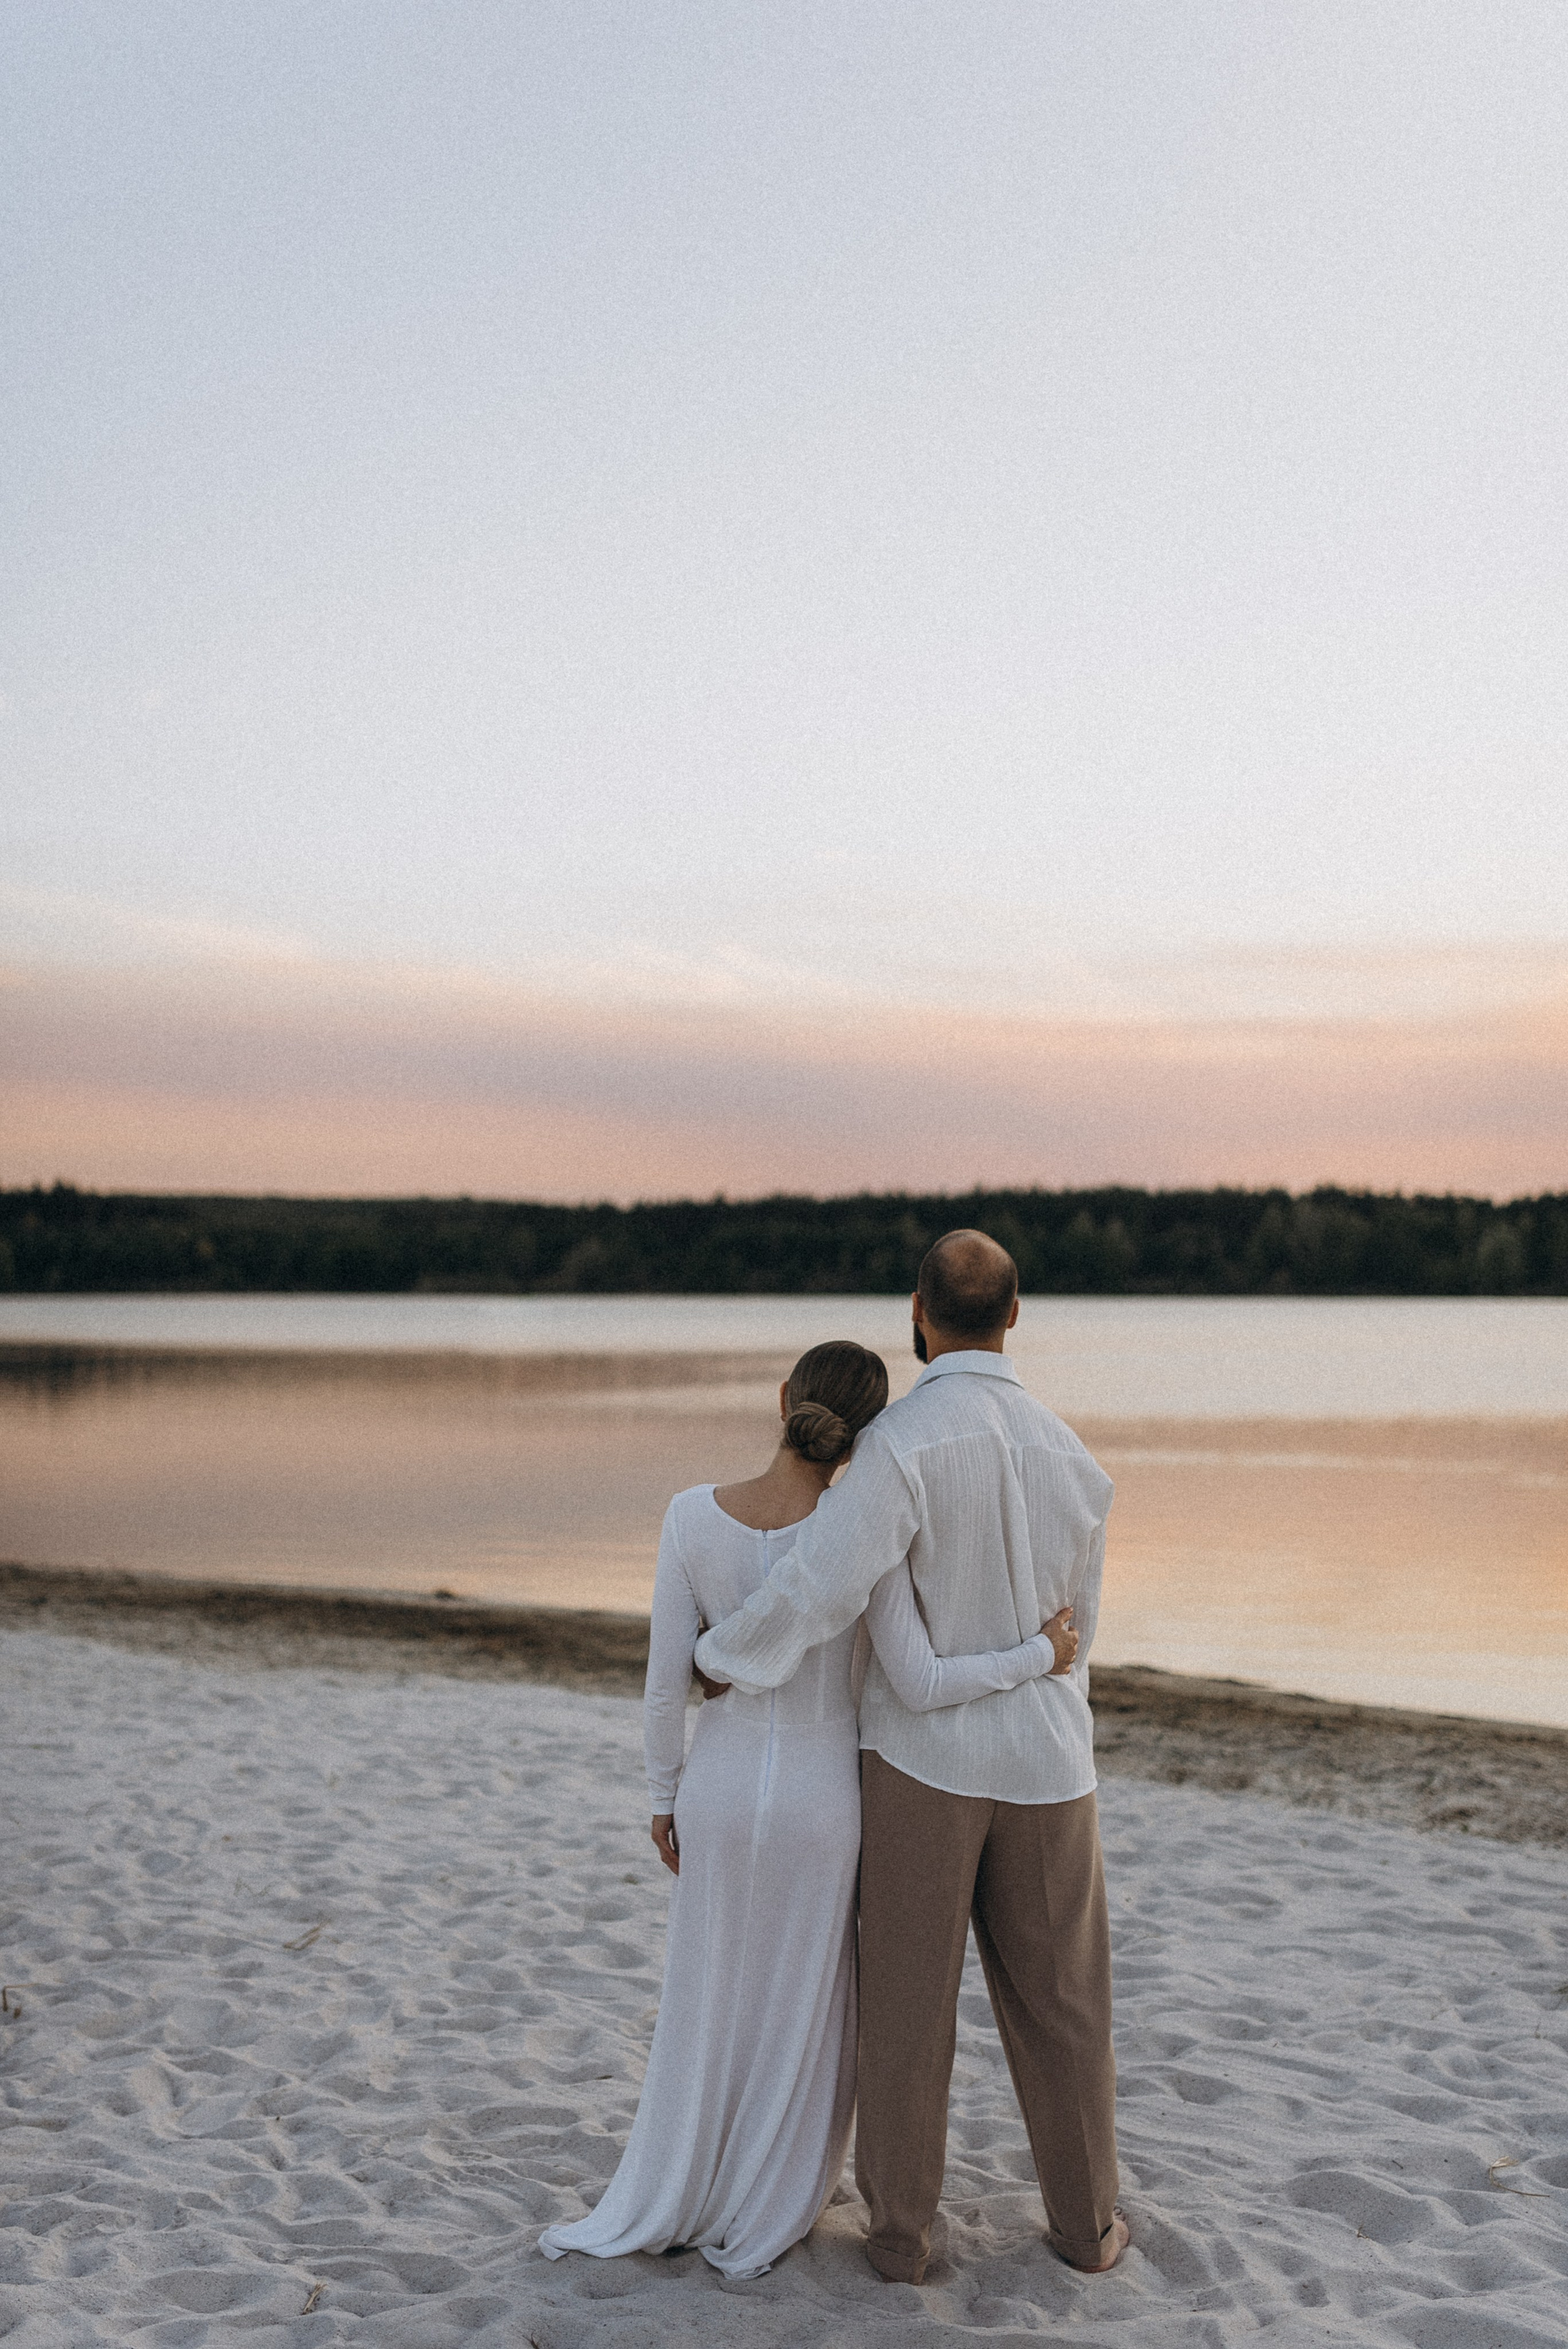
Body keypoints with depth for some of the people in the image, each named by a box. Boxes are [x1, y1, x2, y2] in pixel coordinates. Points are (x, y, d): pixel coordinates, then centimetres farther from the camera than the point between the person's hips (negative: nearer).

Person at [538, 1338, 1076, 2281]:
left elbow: (667, 1678, -8)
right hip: (822, 1797, -2)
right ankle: (761, 2222, 30)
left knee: (706, 2000, 21)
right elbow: (920, 1686, -19)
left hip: (720, 1791, 2)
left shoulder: (694, 1513, -15)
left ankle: (661, 2206, 31)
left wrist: (665, 1797, 6)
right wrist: (1038, 1656, -4)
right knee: (803, 2009, 17)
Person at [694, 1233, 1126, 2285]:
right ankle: (1085, 2220, 27)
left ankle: (902, 2227, 21)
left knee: (910, 2001, 11)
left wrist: (722, 1657, -11)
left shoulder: (903, 1439, -19)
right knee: (1060, 2003, 16)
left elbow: (823, 1580, -29)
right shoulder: (1073, 1458, -1)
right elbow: (1067, 1630, 10)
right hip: (1045, 1764, 3)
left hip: (922, 1758, -3)